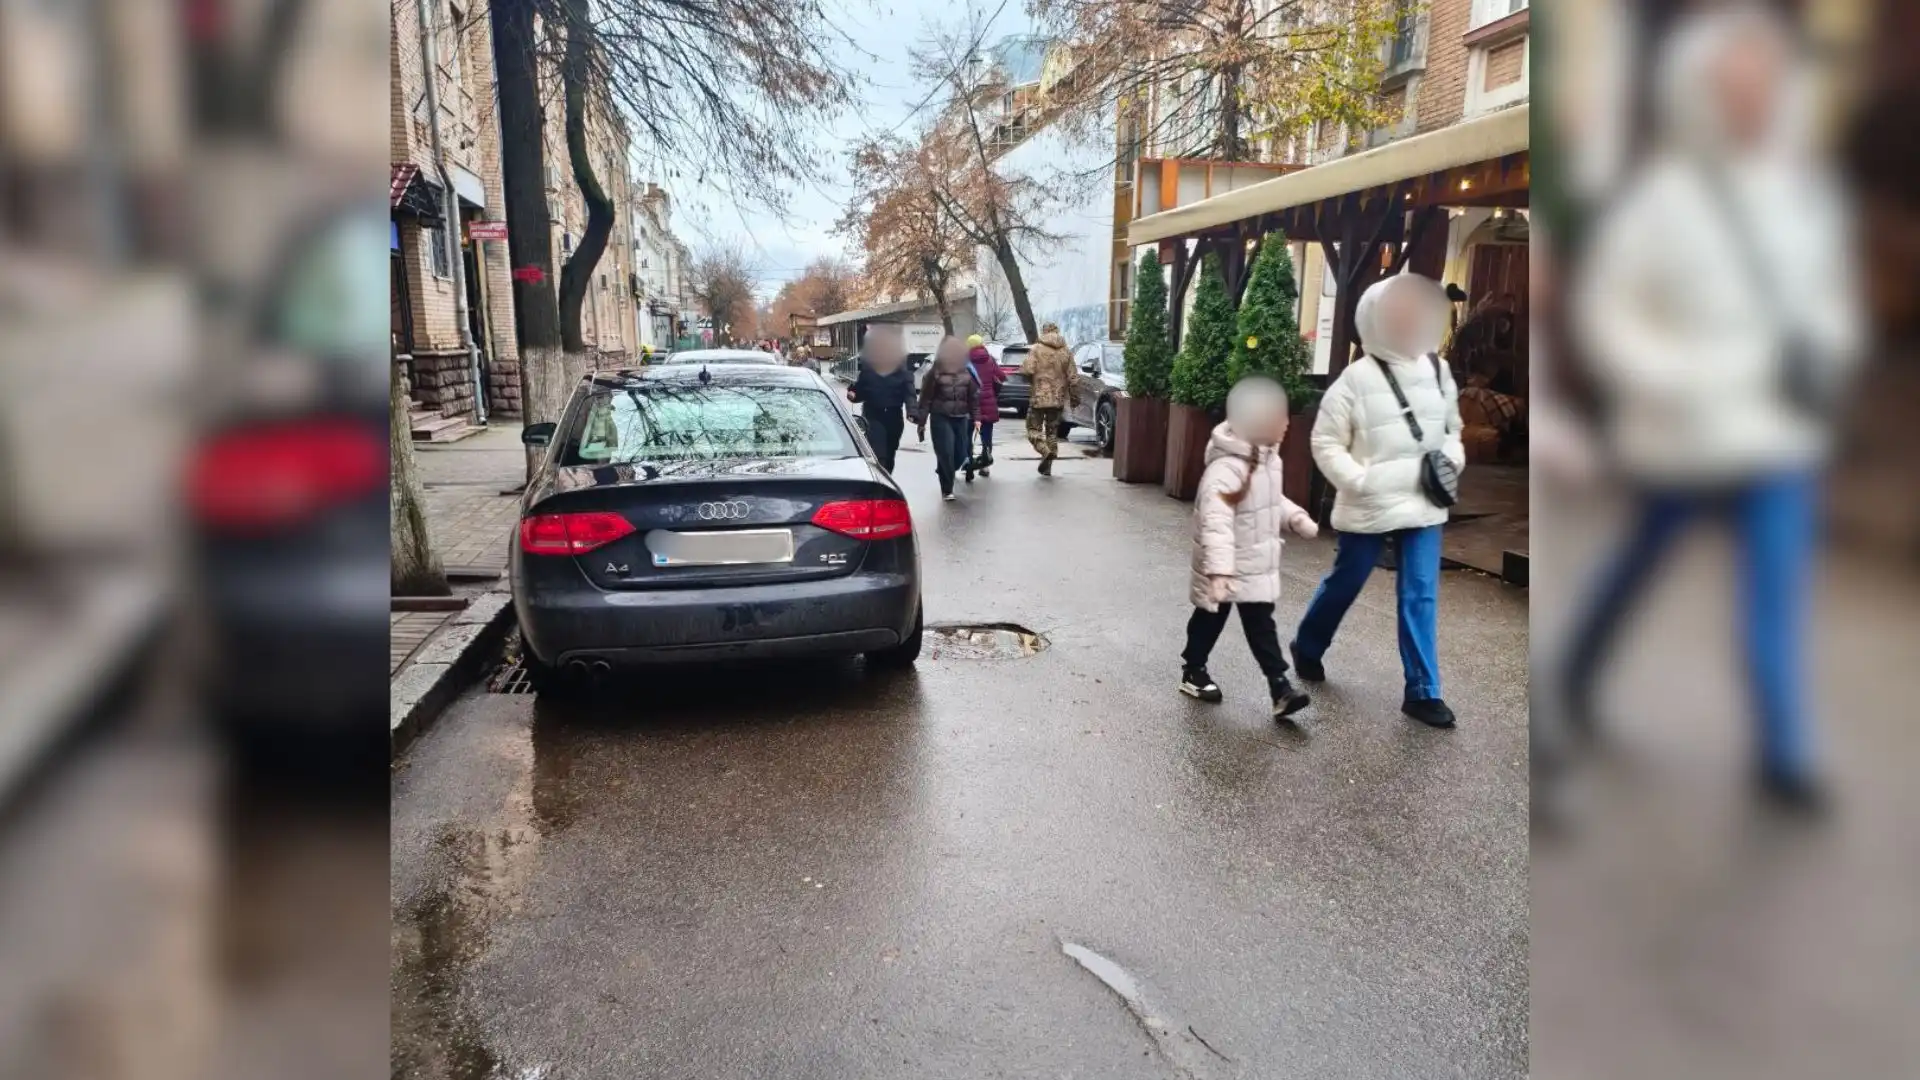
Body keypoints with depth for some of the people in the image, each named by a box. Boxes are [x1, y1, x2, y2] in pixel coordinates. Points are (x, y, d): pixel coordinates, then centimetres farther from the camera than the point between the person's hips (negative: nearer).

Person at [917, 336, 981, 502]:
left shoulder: (966, 372, 7)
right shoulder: (935, 371, -4)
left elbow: (974, 396, 12)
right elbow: (926, 398, -4)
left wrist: (976, 418, 4)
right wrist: (921, 422, -6)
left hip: (961, 418, 4)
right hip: (941, 418, -4)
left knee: (960, 455, 1)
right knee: (946, 454, -9)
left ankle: (945, 474, 32)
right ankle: (947, 490, 5)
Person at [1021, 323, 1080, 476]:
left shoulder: (1037, 349, -6)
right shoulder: (1066, 352, 4)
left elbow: (1027, 371, -16)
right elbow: (1073, 378, 2)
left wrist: (1032, 383, 6)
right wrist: (1075, 398, 11)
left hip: (1039, 396, -4)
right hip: (1058, 398, 4)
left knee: (1034, 428, 6)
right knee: (1052, 431, 14)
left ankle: (1045, 452, -19)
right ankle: (1047, 466, 14)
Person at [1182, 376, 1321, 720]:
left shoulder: (1268, 457, 4)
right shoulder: (1225, 468, -29)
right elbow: (1216, 523, -34)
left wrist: (1297, 518, 6)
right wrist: (1218, 569, -38)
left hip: (1258, 566, 8)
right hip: (1225, 568, -8)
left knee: (1261, 625, 9)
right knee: (1210, 620, 11)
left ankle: (1281, 688, 9)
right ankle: (1193, 673, 31)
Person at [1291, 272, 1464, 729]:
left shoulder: (1437, 370, 4)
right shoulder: (1359, 377, -11)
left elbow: (1452, 427, 19)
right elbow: (1325, 441, -7)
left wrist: (1451, 458, 0)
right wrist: (1357, 480, -17)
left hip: (1423, 504, 4)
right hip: (1368, 506, -4)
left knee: (1421, 595, 1)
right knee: (1343, 584, 12)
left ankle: (1422, 692, 8)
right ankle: (1306, 648, 38)